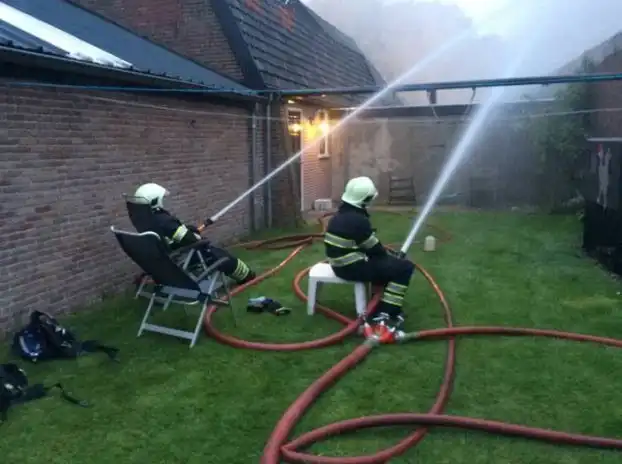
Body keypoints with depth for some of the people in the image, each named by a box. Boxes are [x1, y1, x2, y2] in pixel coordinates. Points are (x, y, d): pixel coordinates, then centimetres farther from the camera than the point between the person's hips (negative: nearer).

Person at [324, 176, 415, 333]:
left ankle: (382, 309, 21)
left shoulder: (342, 215, 9)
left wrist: (389, 254, 14)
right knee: (404, 267, -8)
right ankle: (383, 314, -4)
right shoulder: (357, 220, -21)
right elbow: (374, 248, -11)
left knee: (389, 263, 24)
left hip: (344, 264, 10)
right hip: (352, 268, -10)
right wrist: (392, 255, 8)